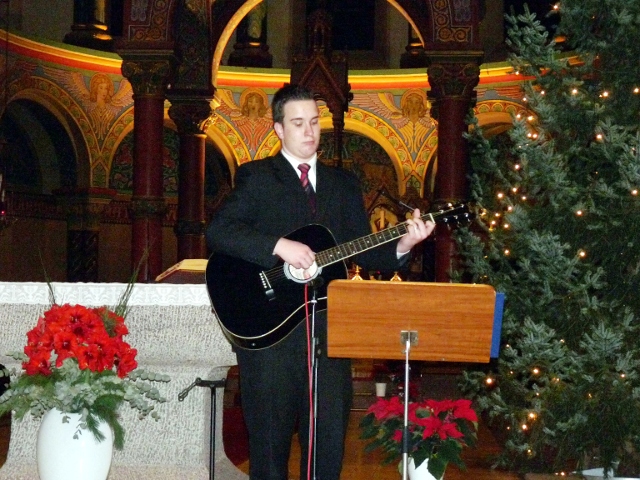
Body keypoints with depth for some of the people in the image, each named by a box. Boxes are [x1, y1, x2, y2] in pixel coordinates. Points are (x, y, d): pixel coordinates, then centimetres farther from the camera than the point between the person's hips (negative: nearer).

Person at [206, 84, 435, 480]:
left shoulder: (343, 183, 17)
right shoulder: (256, 177, 3)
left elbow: (363, 252, 12)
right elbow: (218, 231, -11)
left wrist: (401, 245, -7)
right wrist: (279, 246, -22)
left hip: (327, 327, 4)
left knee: (329, 440, 4)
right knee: (270, 440, 3)